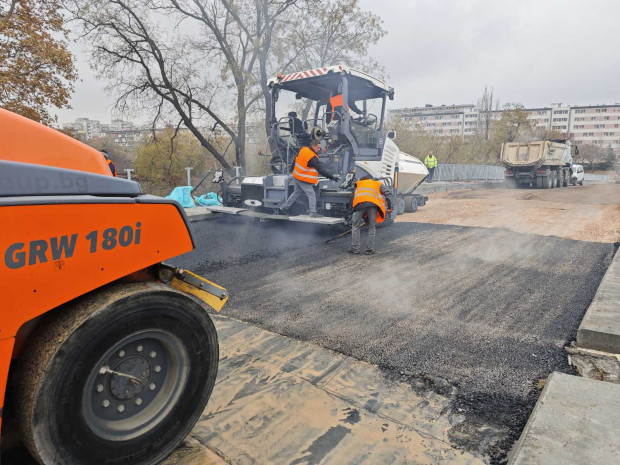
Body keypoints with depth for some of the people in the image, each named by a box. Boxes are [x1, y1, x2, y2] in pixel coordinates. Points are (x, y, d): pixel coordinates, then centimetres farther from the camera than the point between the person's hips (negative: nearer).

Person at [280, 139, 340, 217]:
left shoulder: (303, 149, 0)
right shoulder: (312, 157, -25)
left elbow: (295, 159, 14)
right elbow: (321, 169, -27)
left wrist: (292, 169, 30)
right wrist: (332, 176, -26)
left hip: (297, 176, 9)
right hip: (303, 180, -9)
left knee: (296, 192, 23)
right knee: (312, 195, -2)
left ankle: (285, 207, 31)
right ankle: (312, 213, -2)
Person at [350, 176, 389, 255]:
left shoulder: (358, 184, 38)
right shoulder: (378, 183, 33)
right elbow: (387, 193, 18)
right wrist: (384, 208, 26)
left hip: (359, 203, 0)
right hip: (373, 204, 0)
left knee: (355, 227, 11)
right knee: (372, 228, 12)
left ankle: (355, 249, 10)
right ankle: (370, 249, 9)